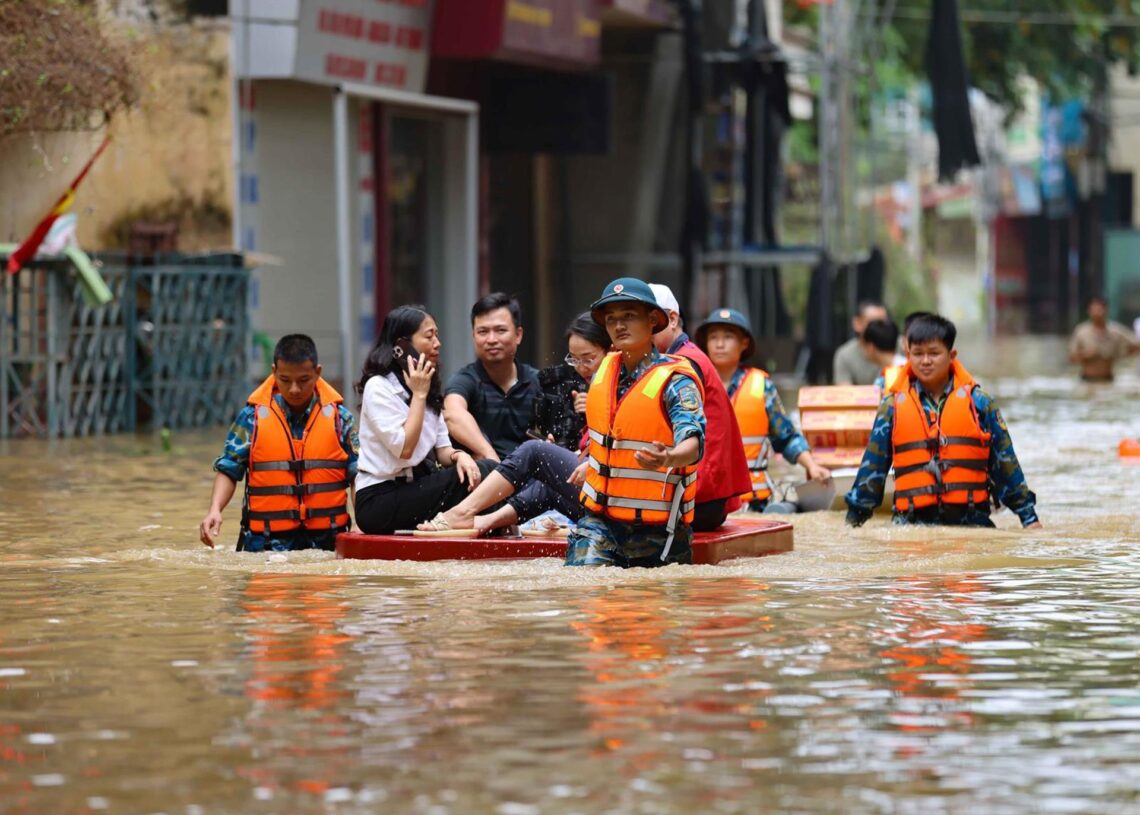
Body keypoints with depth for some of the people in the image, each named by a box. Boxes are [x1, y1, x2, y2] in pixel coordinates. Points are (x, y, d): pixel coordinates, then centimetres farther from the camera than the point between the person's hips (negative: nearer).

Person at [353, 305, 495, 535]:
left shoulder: (429, 389, 16)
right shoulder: (378, 387, -9)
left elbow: (441, 449, 10)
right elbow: (404, 449, -19)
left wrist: (459, 455, -14)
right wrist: (419, 394, -12)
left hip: (415, 489, 7)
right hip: (378, 501, -7)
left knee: (483, 471, -19)